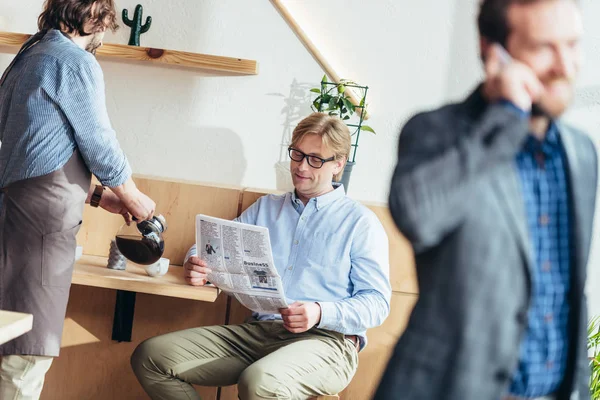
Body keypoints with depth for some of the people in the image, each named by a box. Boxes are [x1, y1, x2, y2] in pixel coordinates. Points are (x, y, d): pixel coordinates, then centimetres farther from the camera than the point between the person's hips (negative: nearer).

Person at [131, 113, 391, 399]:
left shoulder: (360, 222, 6)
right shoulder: (266, 208, 23)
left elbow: (377, 302, 0)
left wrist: (322, 314, -19)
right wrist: (195, 264, -4)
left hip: (325, 339, -5)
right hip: (258, 330, 5)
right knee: (151, 356, -14)